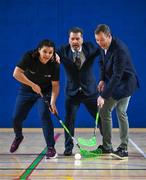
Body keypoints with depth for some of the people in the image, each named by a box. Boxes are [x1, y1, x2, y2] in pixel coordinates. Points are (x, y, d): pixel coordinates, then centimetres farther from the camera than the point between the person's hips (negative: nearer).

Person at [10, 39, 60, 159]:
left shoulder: (54, 65, -22)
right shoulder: (29, 57, -26)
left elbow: (55, 85, -18)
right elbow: (16, 73, -30)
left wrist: (53, 102, -31)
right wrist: (33, 85, -36)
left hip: (45, 92, -1)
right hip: (26, 90, 1)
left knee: (45, 115, -21)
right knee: (16, 118, 2)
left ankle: (51, 148, -12)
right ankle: (18, 137, 37)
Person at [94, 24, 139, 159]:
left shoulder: (119, 50, -30)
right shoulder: (103, 46, -4)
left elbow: (117, 76, -33)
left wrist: (103, 95, -35)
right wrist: (102, 79, -1)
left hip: (125, 83, -8)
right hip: (112, 82, 8)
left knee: (121, 113, -13)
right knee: (104, 111, 5)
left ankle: (124, 149, -5)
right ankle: (107, 146, 13)